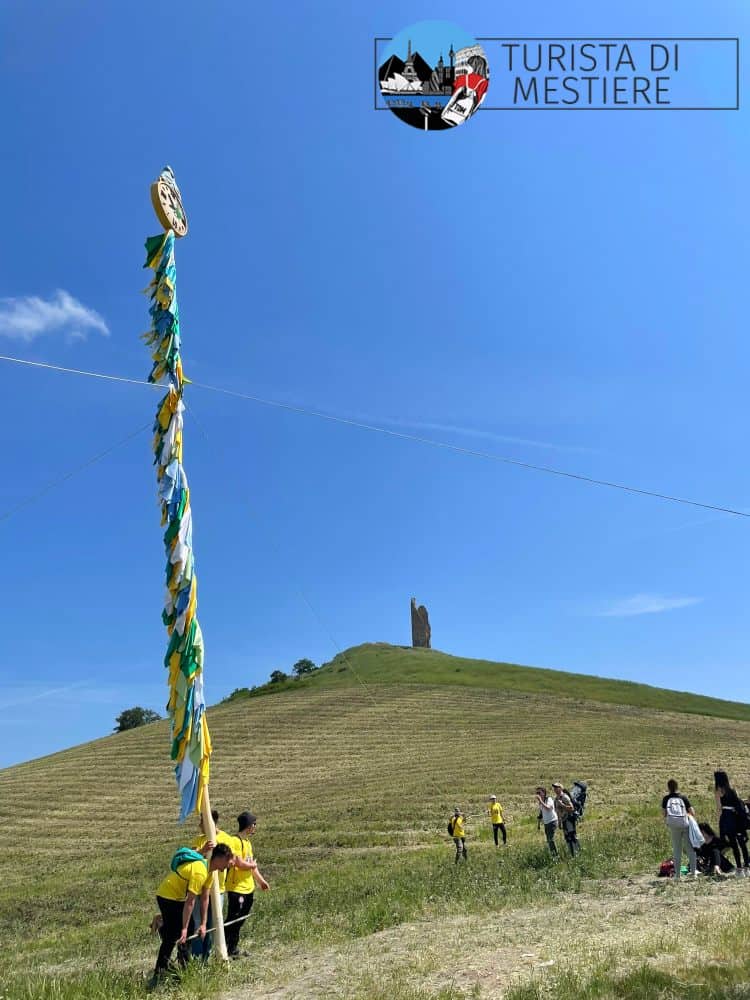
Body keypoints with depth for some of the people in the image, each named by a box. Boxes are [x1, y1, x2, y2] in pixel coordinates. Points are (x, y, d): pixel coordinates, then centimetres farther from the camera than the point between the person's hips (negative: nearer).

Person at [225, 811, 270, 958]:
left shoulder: (248, 842, 12)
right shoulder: (235, 841, -17)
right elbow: (239, 863, -24)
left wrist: (260, 880, 12)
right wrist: (253, 865, -6)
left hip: (248, 888, 9)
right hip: (237, 888, -9)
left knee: (240, 922, 15)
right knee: (232, 921, -4)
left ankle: (233, 949, 24)